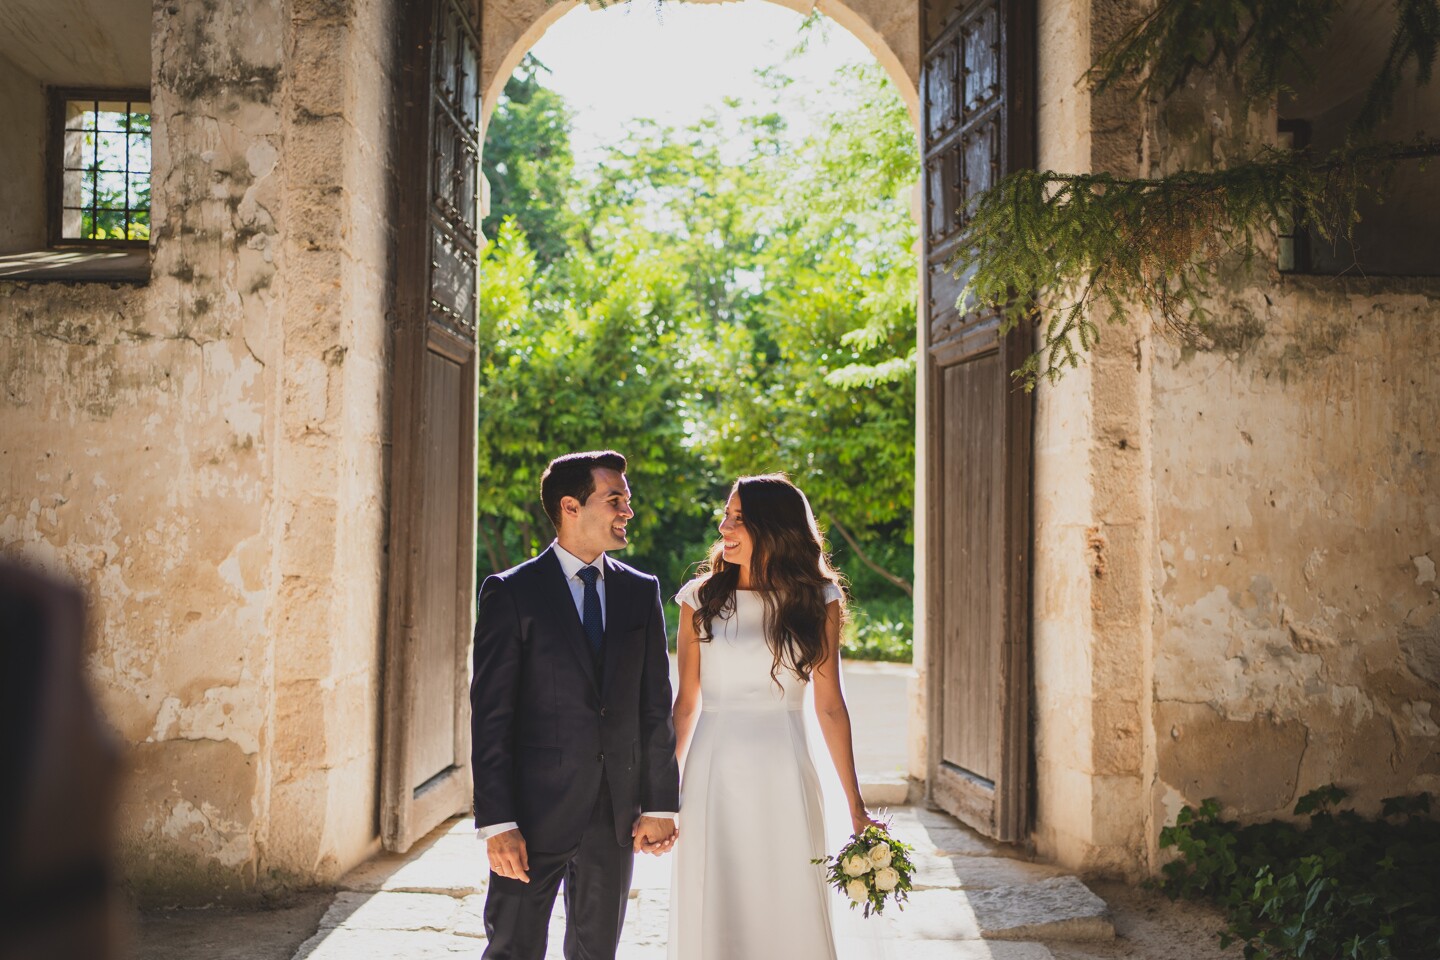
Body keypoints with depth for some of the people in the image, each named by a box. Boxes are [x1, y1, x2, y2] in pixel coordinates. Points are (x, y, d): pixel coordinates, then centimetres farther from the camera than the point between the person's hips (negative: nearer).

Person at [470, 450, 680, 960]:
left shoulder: (642, 591, 7)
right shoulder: (510, 593, -5)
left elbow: (656, 705, 7)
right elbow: (489, 717, -8)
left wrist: (659, 804, 3)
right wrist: (496, 822, -13)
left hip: (616, 816, 4)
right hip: (536, 809, -4)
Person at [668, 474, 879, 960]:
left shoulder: (817, 600, 2)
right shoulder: (701, 598, 3)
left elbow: (830, 706, 3)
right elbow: (686, 703, 6)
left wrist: (856, 808, 2)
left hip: (783, 778, 0)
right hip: (714, 777, 1)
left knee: (791, 915, 5)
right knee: (713, 917, 7)